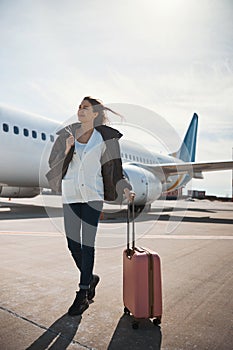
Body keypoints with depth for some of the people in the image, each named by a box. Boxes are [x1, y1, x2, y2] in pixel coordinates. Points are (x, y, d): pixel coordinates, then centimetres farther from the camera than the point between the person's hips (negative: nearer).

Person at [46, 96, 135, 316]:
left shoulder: (104, 139, 1)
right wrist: (66, 149, -12)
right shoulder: (66, 135, 7)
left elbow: (114, 170, 2)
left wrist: (125, 189, -12)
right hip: (70, 194, 3)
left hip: (93, 195, -3)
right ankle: (90, 278, 33)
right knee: (73, 244, 7)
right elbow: (53, 163, 5)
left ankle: (83, 294, 12)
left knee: (87, 244, -3)